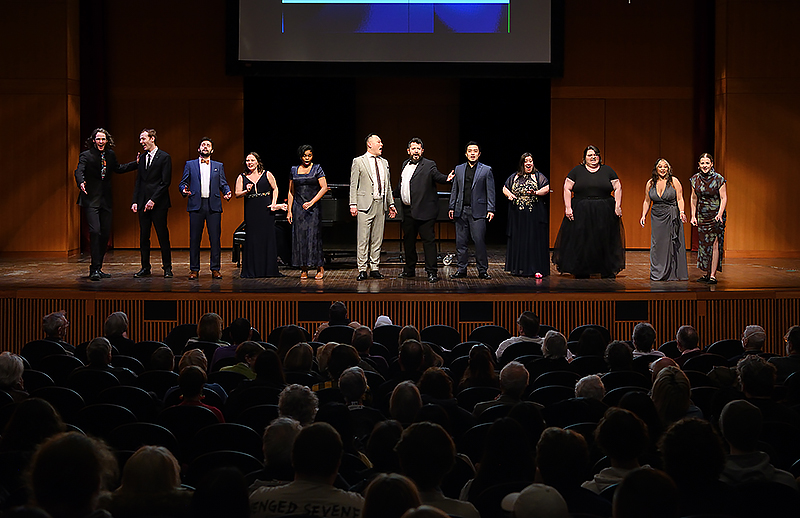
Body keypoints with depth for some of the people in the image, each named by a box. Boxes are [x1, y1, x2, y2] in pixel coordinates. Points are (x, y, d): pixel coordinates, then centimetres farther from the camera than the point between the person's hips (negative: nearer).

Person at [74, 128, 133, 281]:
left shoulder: (110, 155, 10)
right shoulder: (86, 155, -7)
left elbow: (118, 169, 27)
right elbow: (79, 171, -23)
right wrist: (81, 183, -44)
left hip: (105, 199, 6)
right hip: (91, 200, -6)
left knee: (105, 234, 6)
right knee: (95, 231, -17)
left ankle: (97, 267, 18)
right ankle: (95, 269, -14)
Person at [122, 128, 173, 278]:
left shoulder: (164, 157, -4)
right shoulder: (142, 158, 14)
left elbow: (166, 182, -9)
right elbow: (138, 181, 16)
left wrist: (153, 200, -15)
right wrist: (135, 201, 6)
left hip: (158, 204, -6)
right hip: (143, 203, 6)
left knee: (163, 236, -2)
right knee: (144, 237, 7)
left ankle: (167, 268, 4)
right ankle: (145, 268, 13)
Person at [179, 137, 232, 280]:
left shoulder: (218, 166, 16)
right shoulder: (190, 165, 13)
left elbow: (223, 184, 13)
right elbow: (183, 182, 10)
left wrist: (227, 192, -8)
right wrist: (184, 190, -12)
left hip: (213, 205, 1)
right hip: (196, 205, -1)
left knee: (215, 238, -1)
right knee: (194, 238, -1)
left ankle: (215, 269, 5)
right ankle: (194, 269, 5)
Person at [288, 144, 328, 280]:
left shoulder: (317, 168, 2)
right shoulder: (294, 170, 11)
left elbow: (324, 188, -6)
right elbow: (291, 191, 13)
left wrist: (312, 202, -15)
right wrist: (289, 210, 6)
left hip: (313, 207, -3)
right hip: (298, 208, 3)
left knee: (314, 236, -8)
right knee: (300, 237, 0)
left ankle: (320, 268, -1)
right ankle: (304, 270, 5)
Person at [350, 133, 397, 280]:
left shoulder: (384, 162, 16)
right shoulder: (358, 162, 1)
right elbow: (353, 185, -2)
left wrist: (391, 204, 14)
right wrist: (353, 204, -9)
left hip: (380, 204, 5)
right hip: (365, 204, -5)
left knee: (377, 238, 7)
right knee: (363, 239, -5)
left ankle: (374, 268, 13)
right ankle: (362, 270, -1)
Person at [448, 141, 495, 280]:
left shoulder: (486, 170, 4)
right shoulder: (459, 169, 13)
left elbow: (490, 191, 1)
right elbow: (454, 190, 16)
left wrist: (490, 210, -6)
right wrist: (452, 207, 9)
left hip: (478, 211, -4)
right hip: (461, 211, 4)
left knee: (479, 241, -8)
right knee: (460, 241, 4)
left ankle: (482, 270, -1)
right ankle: (461, 269, 12)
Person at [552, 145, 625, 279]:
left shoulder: (608, 171, 8)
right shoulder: (577, 171, 5)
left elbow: (618, 188, 7)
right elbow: (567, 189, 2)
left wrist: (618, 206, -4)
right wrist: (568, 207, -7)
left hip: (604, 214, 1)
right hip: (581, 213, -1)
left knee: (605, 241, 2)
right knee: (581, 242, 0)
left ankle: (608, 271, 9)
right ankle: (581, 271, 7)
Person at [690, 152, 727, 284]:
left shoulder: (719, 179, -9)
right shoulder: (695, 179, 4)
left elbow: (723, 198, -8)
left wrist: (720, 214, -21)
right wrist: (693, 216, 7)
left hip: (716, 215, -5)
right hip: (702, 216, 5)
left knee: (714, 243, -10)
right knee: (704, 244, 6)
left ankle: (713, 275, -12)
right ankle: (707, 273, 15)